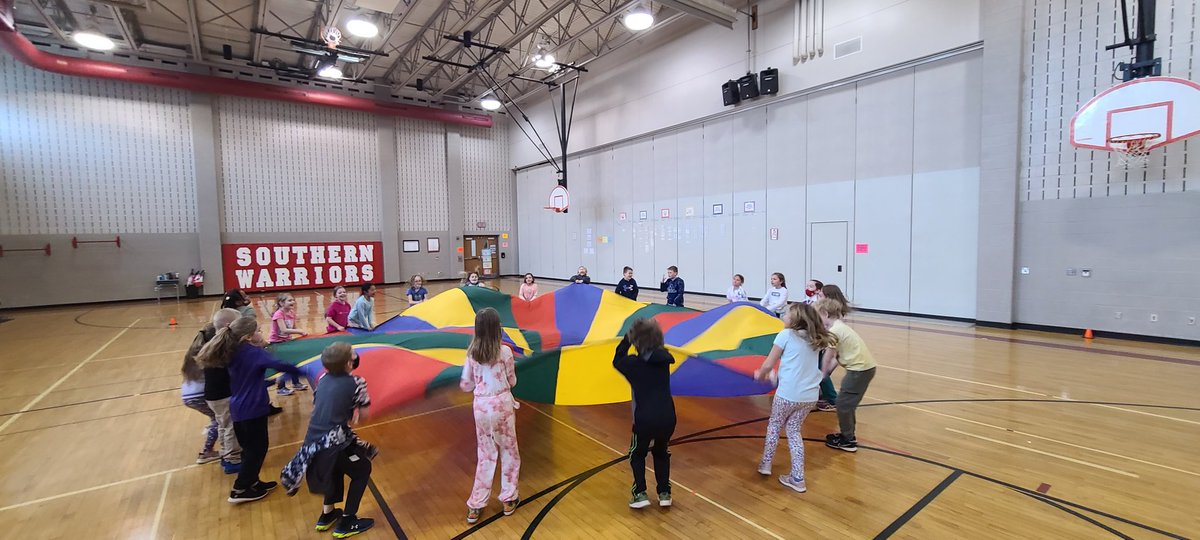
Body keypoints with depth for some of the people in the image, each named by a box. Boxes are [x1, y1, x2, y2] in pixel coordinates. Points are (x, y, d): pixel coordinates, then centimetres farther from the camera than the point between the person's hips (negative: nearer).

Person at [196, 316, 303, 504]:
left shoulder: (230, 352, 4)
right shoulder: (254, 352, -22)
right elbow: (279, 365, -35)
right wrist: (299, 371, -26)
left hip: (237, 408, 8)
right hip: (253, 409, -8)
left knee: (250, 447, 20)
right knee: (257, 448, 6)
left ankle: (251, 482, 31)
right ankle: (240, 490, 13)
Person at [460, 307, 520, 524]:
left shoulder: (472, 353, -5)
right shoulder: (504, 351, -13)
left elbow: (466, 385, 2)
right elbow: (512, 382, -2)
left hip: (481, 406, 3)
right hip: (502, 404, -3)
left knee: (485, 455, 16)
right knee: (508, 451, 16)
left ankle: (475, 506, 21)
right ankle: (508, 499, 26)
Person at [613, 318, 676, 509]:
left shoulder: (632, 363, -2)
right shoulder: (664, 359, 3)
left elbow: (616, 361, 20)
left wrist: (627, 337, 19)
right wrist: (651, 332, 22)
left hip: (644, 419, -3)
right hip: (668, 418, 3)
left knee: (637, 454, 23)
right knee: (661, 453, 29)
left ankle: (640, 494, 13)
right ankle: (664, 493, 26)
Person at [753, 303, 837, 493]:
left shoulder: (786, 335, -7)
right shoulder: (815, 339, 10)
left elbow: (768, 365, -6)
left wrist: (760, 375, 16)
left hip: (788, 394, -5)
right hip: (810, 396, 5)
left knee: (774, 426, 19)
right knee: (794, 431, 20)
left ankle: (765, 464, 30)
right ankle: (797, 478, 19)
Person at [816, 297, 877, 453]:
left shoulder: (834, 331, -17)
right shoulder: (840, 327, 12)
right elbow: (838, 356, 11)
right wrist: (827, 371, 7)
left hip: (860, 369, -9)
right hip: (866, 366, 9)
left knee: (843, 404, 3)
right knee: (847, 402, 20)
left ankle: (848, 441, 14)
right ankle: (848, 434, 32)